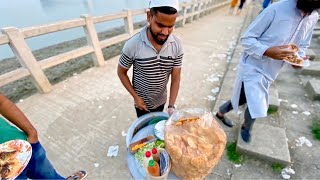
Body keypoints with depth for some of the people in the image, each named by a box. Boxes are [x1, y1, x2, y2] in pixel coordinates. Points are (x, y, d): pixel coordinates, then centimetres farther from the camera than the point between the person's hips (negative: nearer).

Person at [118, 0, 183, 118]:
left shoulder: (177, 46, -18)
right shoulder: (132, 45, -25)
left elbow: (175, 78, -13)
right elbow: (121, 72, -11)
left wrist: (171, 107, -20)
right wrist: (136, 97, -14)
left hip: (161, 100, 3)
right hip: (142, 101, -2)